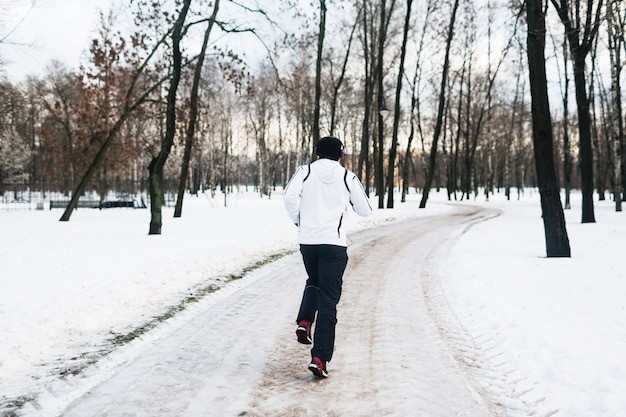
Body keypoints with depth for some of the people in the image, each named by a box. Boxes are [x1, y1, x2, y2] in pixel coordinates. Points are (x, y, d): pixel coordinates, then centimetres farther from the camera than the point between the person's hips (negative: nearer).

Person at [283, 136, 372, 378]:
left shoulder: (305, 171, 5)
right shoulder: (347, 177, 4)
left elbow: (289, 196, -12)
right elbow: (365, 211, 10)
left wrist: (298, 220, 5)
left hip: (307, 240, 2)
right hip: (334, 243, -2)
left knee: (313, 283, 31)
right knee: (328, 301, 0)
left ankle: (304, 322, 10)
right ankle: (320, 358, -4)